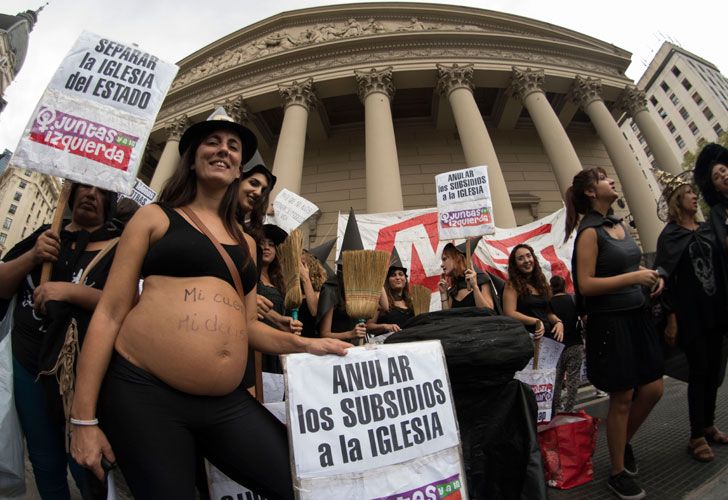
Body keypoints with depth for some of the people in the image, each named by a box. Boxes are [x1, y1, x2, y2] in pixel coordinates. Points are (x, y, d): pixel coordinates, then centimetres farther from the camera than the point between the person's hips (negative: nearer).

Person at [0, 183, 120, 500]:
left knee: (87, 470, 9)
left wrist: (70, 290, -25)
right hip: (27, 366, 5)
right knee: (44, 465, 22)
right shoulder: (44, 234, 8)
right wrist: (32, 257, -10)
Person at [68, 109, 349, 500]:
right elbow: (110, 313, 1)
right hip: (143, 392, -3)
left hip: (228, 404, 4)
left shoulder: (245, 242, 14)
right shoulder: (155, 217, 4)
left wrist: (304, 344, 2)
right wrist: (84, 417, -1)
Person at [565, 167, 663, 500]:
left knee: (653, 389, 13)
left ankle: (623, 443, 39)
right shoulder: (589, 231, -14)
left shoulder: (618, 224, 11)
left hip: (637, 316, 8)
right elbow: (586, 285, -20)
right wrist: (633, 277, -21)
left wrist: (650, 276, 3)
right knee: (622, 399, 4)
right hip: (610, 323, -8)